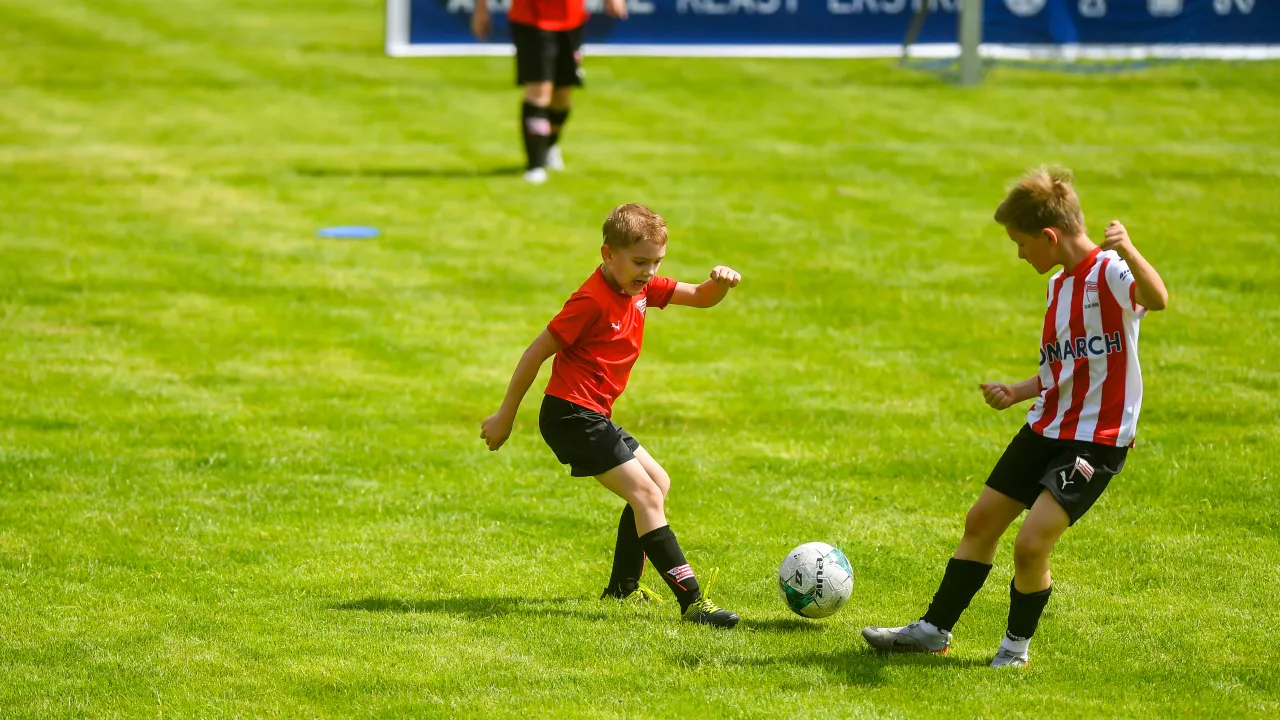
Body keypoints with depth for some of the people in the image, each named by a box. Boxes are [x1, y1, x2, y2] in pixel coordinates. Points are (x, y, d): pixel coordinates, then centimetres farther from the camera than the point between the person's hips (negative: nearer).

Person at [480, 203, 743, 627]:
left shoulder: (641, 289, 8)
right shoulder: (593, 301, -18)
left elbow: (701, 299, 11)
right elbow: (536, 353, -15)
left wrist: (721, 283, -14)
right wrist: (505, 417, -10)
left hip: (592, 416, 10)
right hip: (571, 414, -10)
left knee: (658, 483, 19)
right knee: (645, 494, -16)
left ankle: (622, 588, 26)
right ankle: (692, 601, -22)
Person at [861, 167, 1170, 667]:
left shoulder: (1109, 274, -17)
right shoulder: (1060, 284, 12)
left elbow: (1156, 299, -40)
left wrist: (1128, 251, -57)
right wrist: (1017, 393, 10)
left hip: (1096, 441, -9)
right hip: (1047, 428, 9)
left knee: (1031, 544, -16)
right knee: (981, 521, 15)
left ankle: (1016, 646, 8)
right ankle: (934, 630, 30)